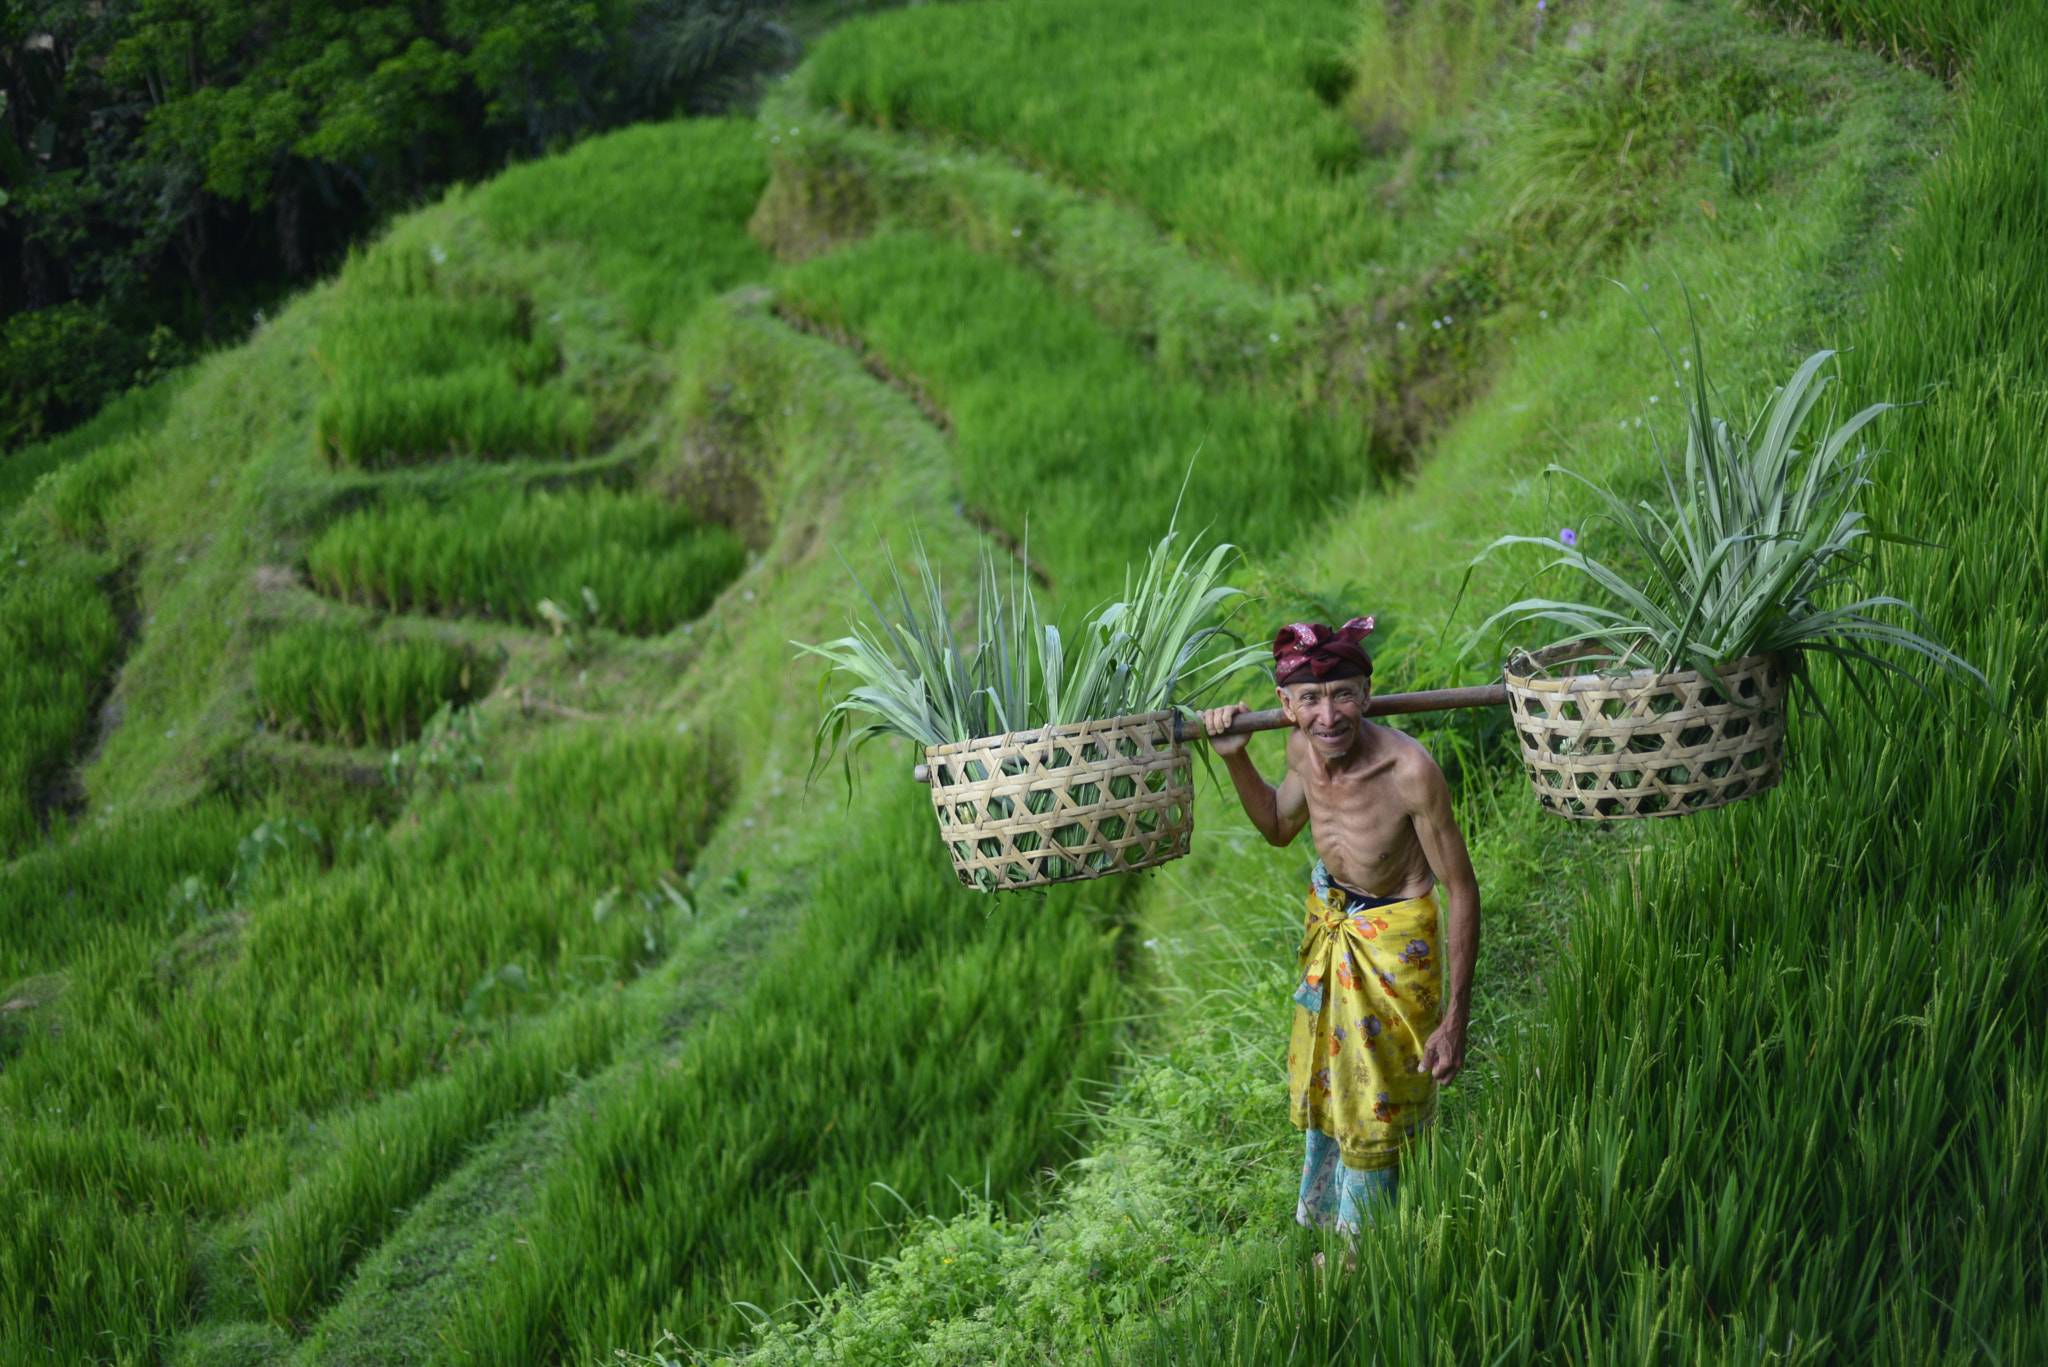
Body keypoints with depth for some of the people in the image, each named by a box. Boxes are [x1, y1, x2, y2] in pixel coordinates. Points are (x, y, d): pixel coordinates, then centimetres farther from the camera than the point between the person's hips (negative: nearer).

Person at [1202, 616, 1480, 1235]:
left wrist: (1455, 1020, -24)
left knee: (1372, 1104, 13)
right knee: (1321, 1080, 26)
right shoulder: (1303, 747, -16)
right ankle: (1317, 1219, 51)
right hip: (1328, 916, 6)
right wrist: (1235, 757, -8)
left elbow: (1461, 891, -25)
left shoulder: (1410, 770, -35)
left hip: (1392, 936, -6)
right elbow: (1279, 827, 7)